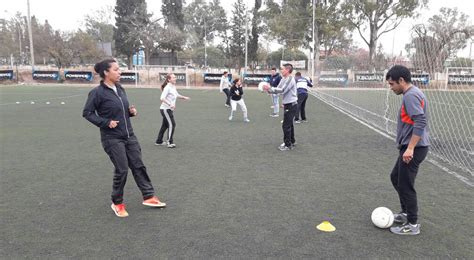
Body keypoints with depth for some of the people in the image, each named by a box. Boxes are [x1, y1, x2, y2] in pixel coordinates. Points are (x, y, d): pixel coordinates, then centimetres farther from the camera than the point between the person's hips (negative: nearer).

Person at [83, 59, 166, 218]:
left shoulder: (120, 89, 7)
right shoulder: (97, 92, -14)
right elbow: (87, 113, -10)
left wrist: (131, 111, 0)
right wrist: (106, 122, -18)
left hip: (129, 136, 7)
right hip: (112, 138, -7)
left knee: (138, 166, 9)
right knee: (122, 170, -2)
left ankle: (148, 197, 21)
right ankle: (117, 203, 19)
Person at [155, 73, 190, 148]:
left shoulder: (173, 87, 10)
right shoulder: (167, 88, -17)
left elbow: (177, 95, 29)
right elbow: (162, 98, -25)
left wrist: (184, 97, 16)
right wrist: (170, 104, -35)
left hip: (169, 109, 9)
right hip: (165, 109, -9)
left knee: (165, 125, 15)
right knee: (172, 124, -12)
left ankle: (159, 141, 25)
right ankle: (170, 142, -7)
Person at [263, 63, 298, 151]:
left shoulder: (290, 79, -17)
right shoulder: (283, 79, 11)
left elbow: (282, 90, -25)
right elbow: (278, 90, 7)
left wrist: (270, 88, -26)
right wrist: (269, 90, -9)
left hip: (291, 106, -9)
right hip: (288, 105, 9)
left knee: (286, 125, -6)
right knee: (289, 124, 19)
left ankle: (288, 145, 2)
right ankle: (292, 141, 32)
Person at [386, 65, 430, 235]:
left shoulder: (411, 95, -17)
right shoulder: (414, 94, 14)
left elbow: (420, 122, -26)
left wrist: (410, 148, -27)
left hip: (413, 149, -10)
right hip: (411, 147, 10)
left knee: (405, 185, -1)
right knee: (396, 177, 21)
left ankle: (413, 225, 12)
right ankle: (406, 213, 33)